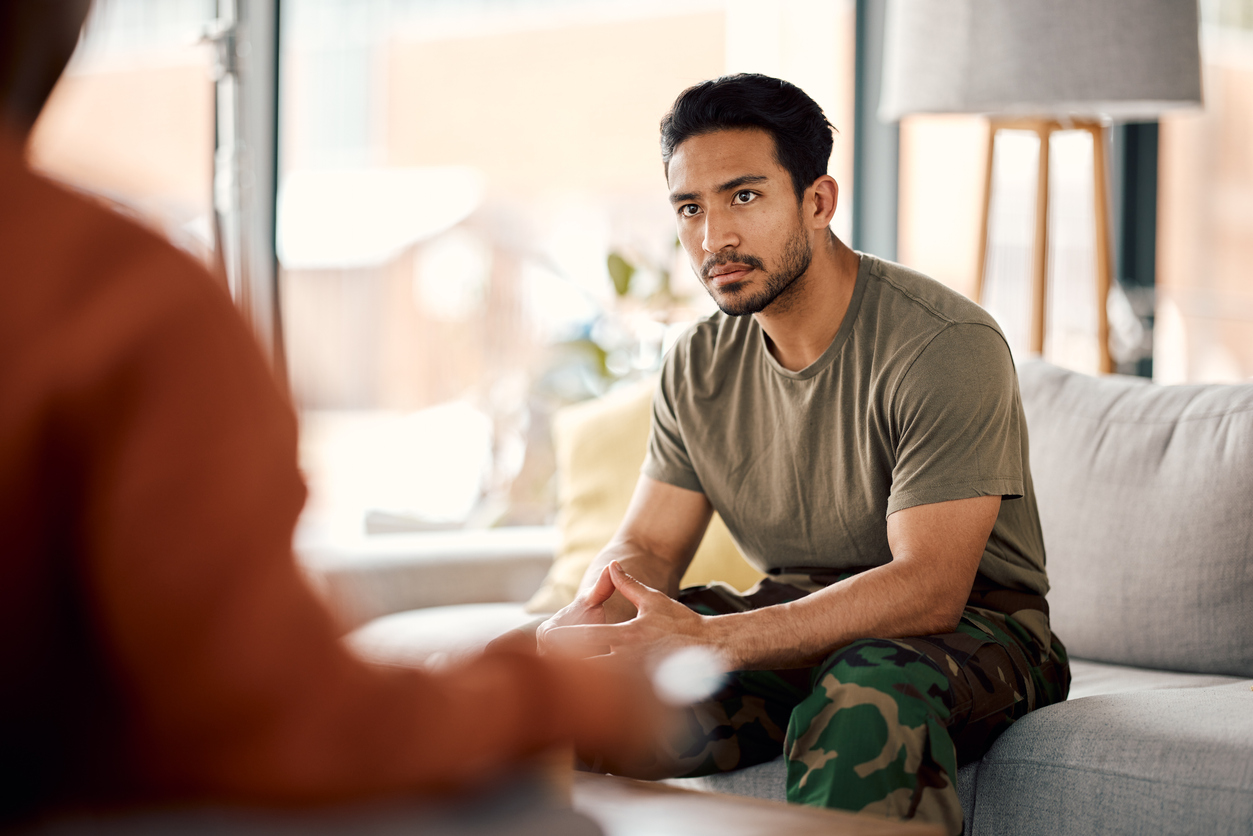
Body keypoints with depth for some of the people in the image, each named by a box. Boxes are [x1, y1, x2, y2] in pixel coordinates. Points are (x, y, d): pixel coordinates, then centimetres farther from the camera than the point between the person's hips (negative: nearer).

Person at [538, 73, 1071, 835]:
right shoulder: (700, 367, 2)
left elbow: (929, 586, -28)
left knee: (870, 696, -39)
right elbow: (648, 546, 3)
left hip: (968, 628, -5)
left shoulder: (947, 344, -20)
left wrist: (710, 641, -38)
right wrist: (594, 612, -24)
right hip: (796, 626, 6)